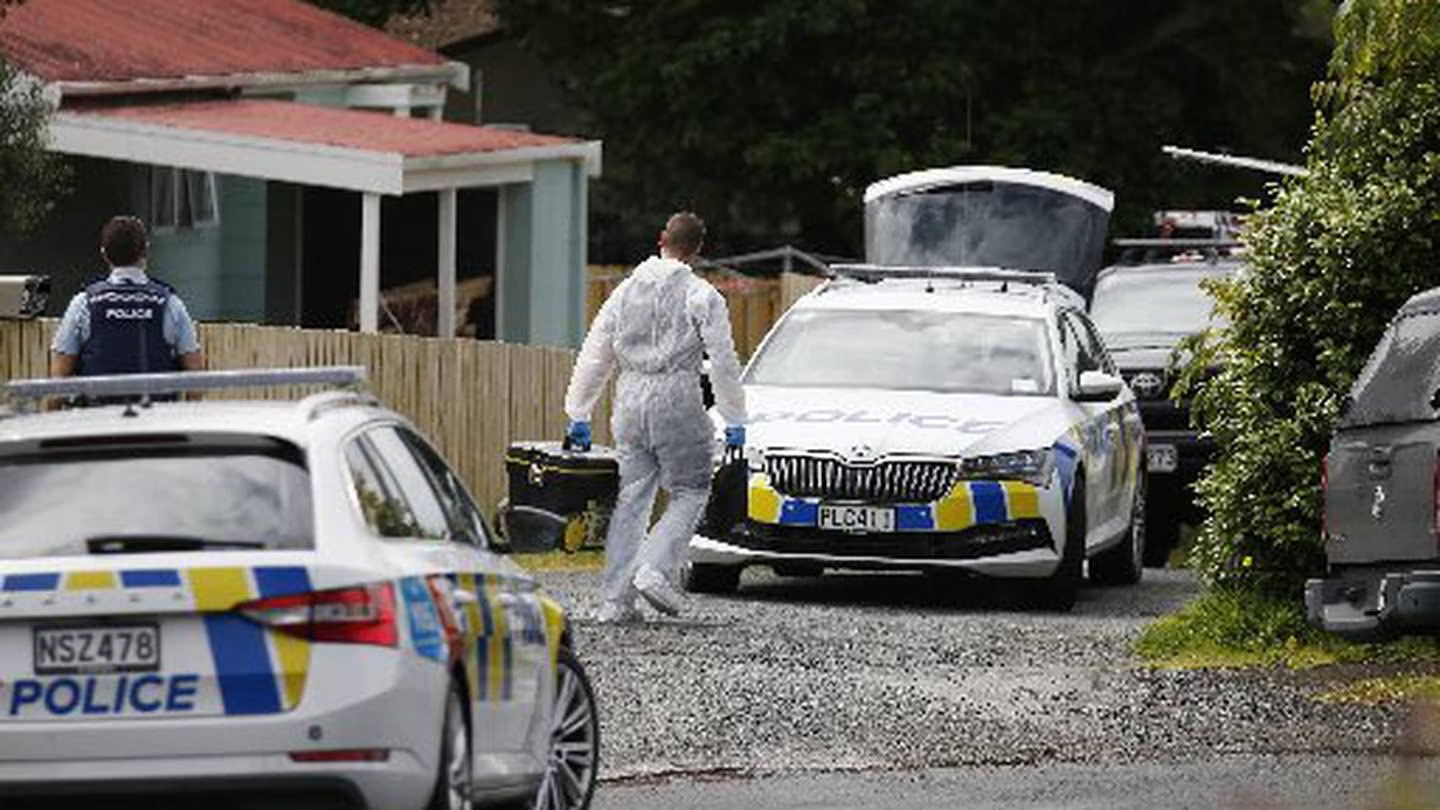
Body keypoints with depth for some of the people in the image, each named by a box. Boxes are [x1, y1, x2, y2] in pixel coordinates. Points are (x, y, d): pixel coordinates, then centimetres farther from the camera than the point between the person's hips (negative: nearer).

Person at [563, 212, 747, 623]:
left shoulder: (626, 291, 13)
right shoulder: (701, 296, -3)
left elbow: (593, 357, 16)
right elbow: (723, 362, -5)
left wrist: (579, 415, 23)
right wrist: (734, 421, 2)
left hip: (630, 404, 5)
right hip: (676, 402, -5)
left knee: (631, 498, 8)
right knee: (690, 493, 5)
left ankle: (615, 600, 4)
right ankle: (655, 570, -15)